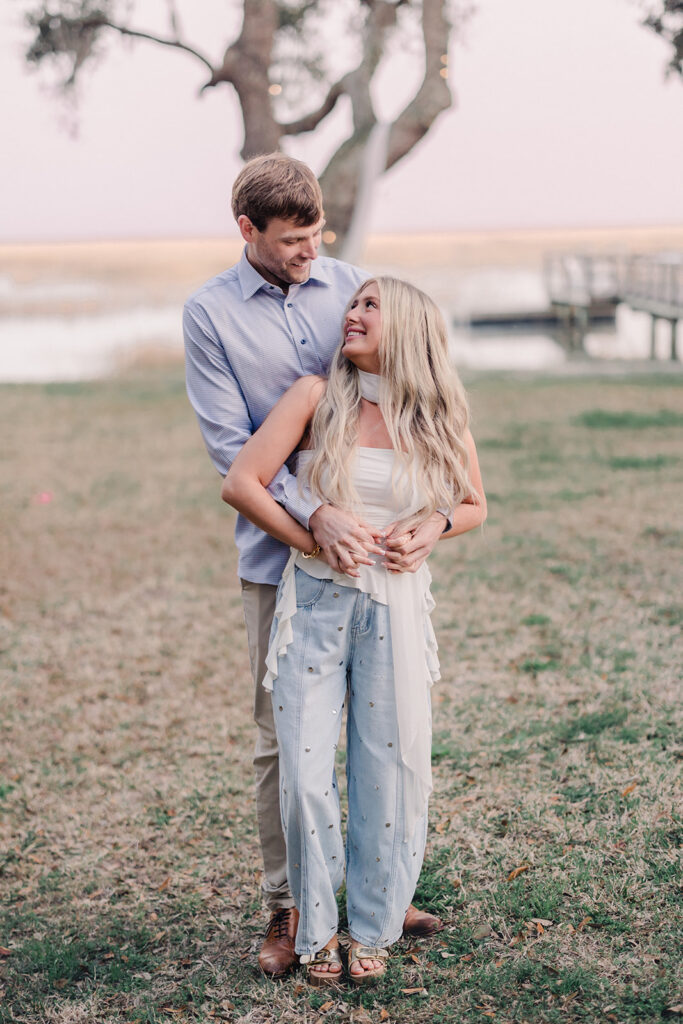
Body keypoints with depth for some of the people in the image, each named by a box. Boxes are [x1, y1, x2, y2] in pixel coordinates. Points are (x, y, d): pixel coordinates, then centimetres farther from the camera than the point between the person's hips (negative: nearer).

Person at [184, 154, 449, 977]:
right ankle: (286, 904, 17)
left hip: (370, 545, 3)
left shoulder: (350, 288, 4)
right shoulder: (210, 313, -3)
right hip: (280, 555, -3)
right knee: (282, 736, 4)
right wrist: (314, 516, -24)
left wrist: (435, 511, -12)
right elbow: (229, 444, -10)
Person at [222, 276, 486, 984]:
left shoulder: (439, 418, 2)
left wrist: (428, 528, -3)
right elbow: (241, 483, -7)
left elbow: (474, 505, 16)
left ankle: (373, 927, 23)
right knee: (305, 775, -2)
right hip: (315, 602, -1)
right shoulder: (318, 397, -3)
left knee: (392, 771, 3)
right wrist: (316, 544, -10)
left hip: (396, 605, 1)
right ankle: (317, 930, 18)